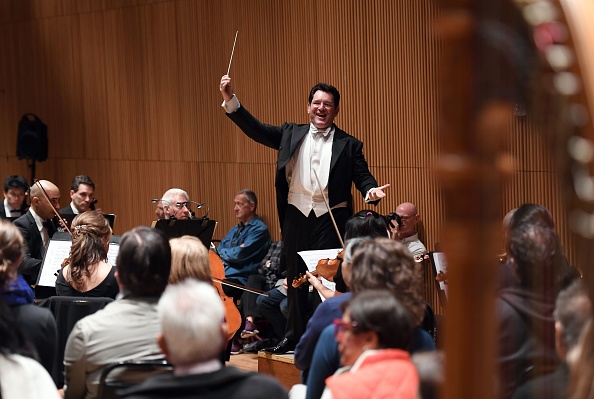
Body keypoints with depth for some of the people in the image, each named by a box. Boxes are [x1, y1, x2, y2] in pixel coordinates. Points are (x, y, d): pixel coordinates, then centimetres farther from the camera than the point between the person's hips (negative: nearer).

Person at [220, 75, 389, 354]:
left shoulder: (349, 145, 5)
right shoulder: (291, 134, 10)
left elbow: (362, 176, 1)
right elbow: (255, 129, 5)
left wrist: (371, 190, -23)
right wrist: (230, 99, -5)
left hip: (331, 218, -3)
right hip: (296, 215, 3)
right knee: (295, 277, 12)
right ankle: (294, 335, 24)